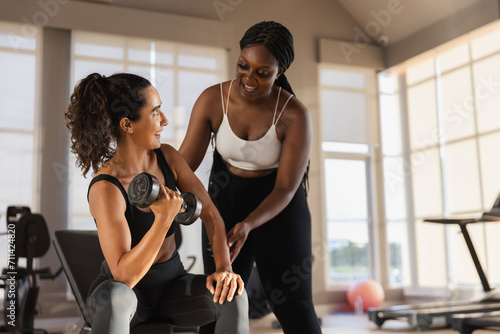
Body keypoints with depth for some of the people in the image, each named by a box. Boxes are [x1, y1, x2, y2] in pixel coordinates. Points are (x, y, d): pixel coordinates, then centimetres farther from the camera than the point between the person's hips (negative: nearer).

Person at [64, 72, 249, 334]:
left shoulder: (167, 156, -7)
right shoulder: (105, 188, -25)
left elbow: (210, 213, -6)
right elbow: (124, 276, -29)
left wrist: (224, 268, -21)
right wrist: (164, 219, -40)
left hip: (172, 284, 5)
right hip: (124, 293, -5)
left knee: (234, 298, -23)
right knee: (117, 297, -40)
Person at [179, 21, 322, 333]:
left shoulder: (295, 115, -22)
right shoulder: (213, 99, -15)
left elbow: (286, 188, -22)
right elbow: (184, 162, -15)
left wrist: (247, 225, -37)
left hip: (279, 207, -2)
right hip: (225, 201, 3)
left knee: (294, 306, 1)